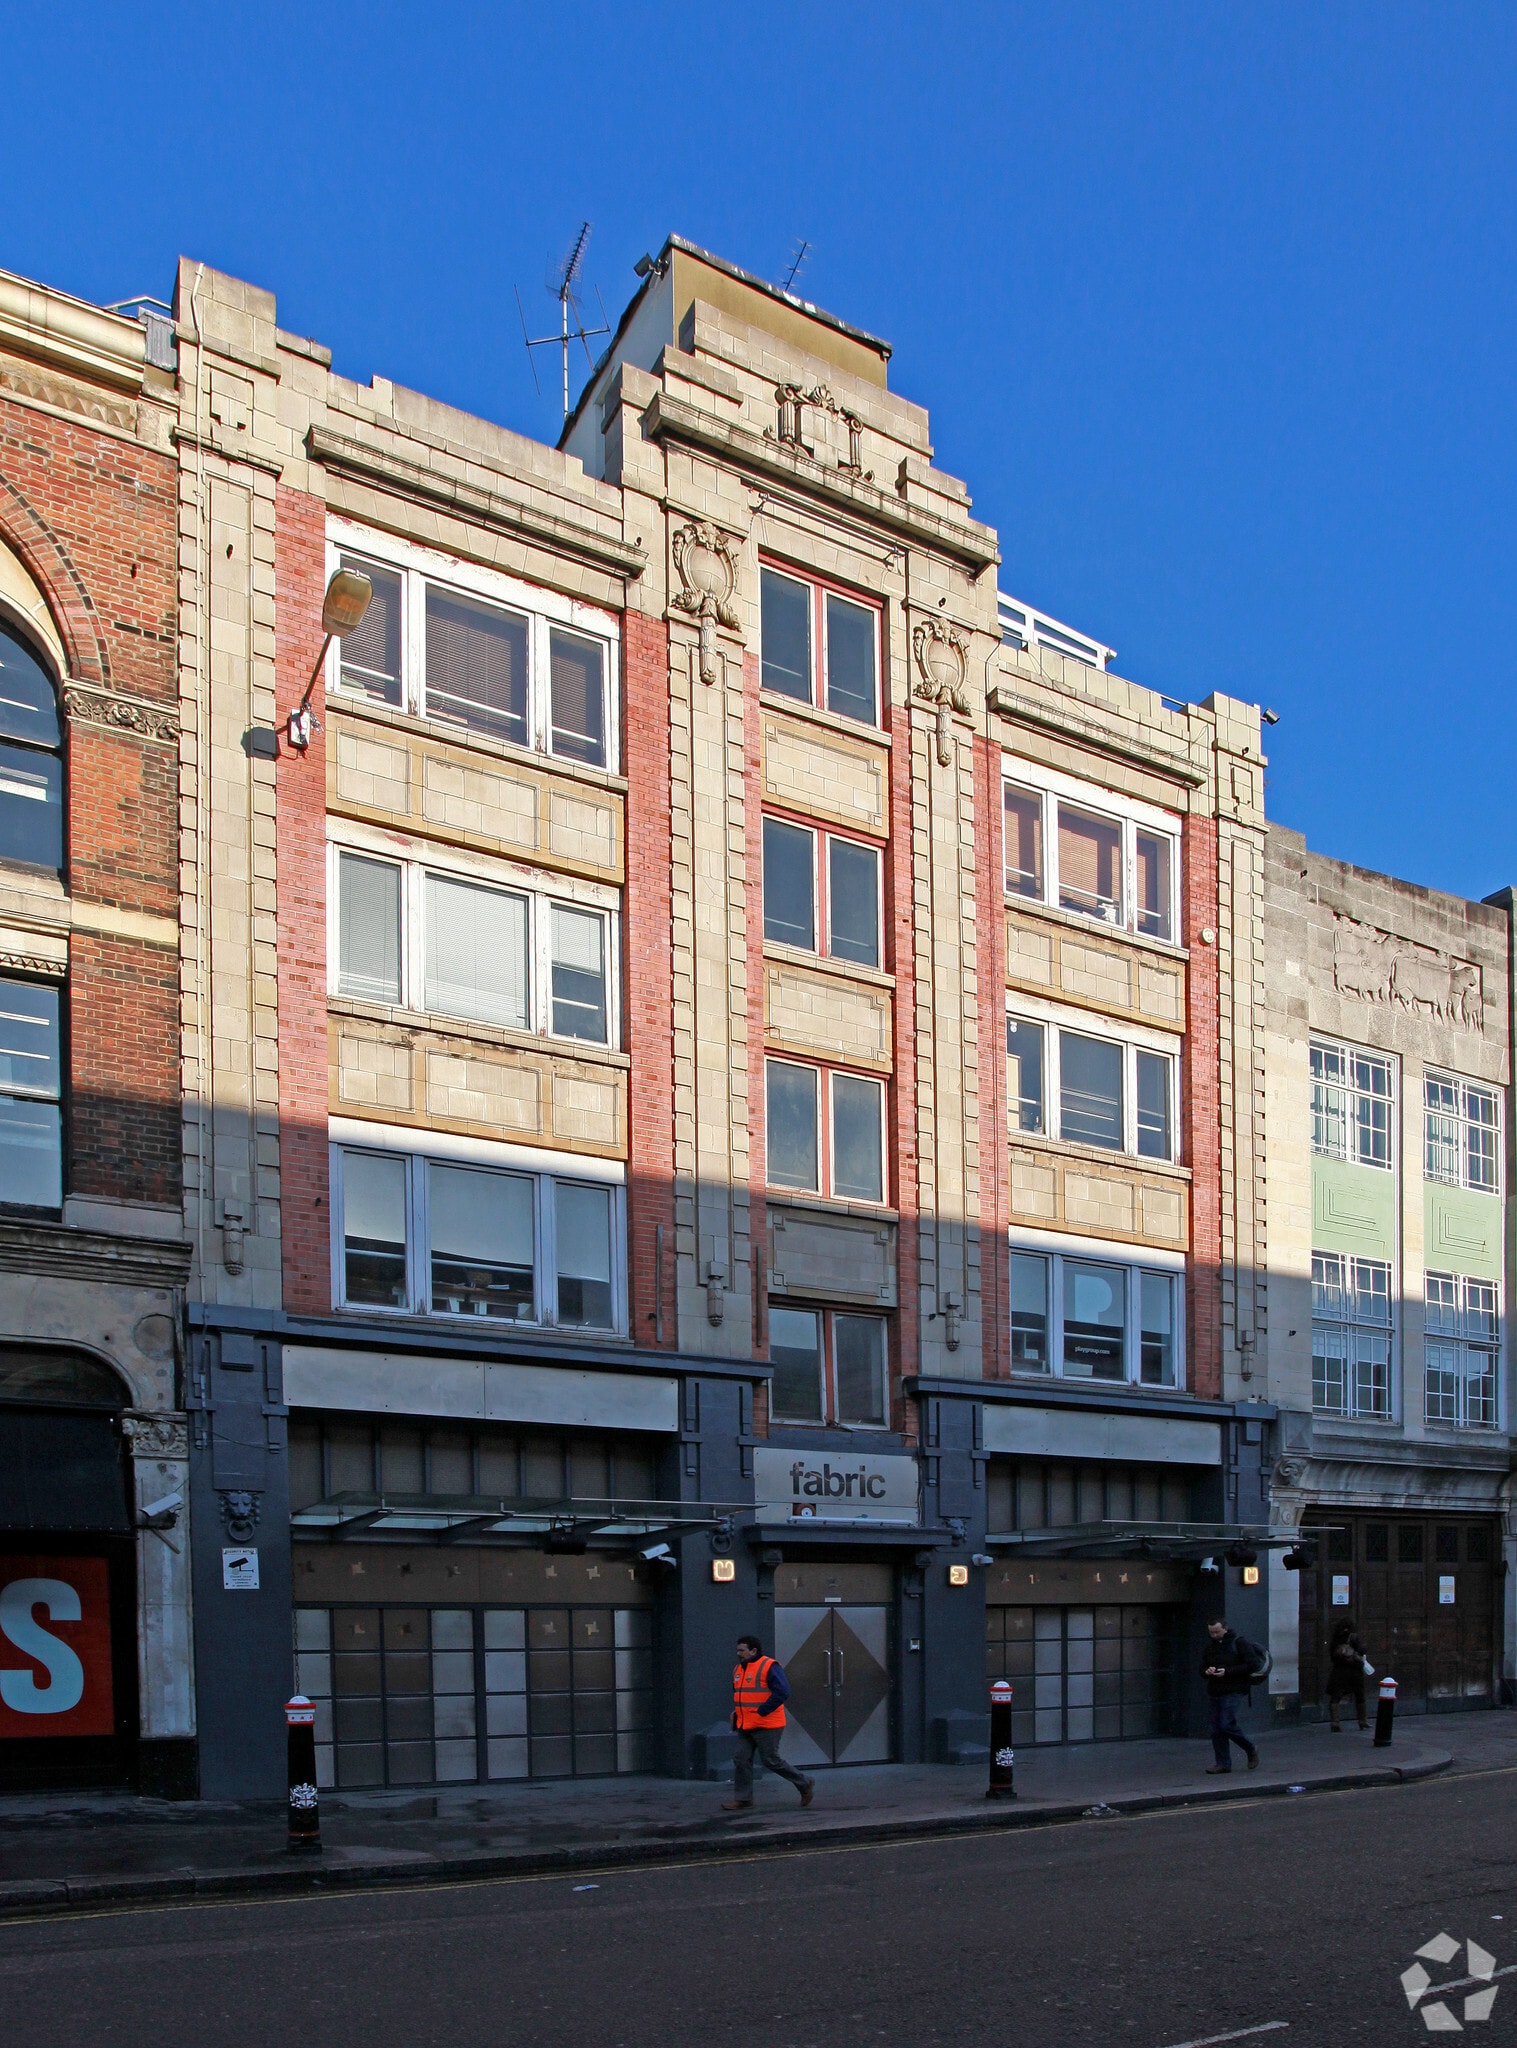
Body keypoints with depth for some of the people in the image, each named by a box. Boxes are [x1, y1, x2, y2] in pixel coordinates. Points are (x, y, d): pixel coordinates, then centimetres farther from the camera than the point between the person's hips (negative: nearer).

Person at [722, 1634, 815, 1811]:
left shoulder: (768, 1667, -14)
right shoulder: (738, 1669, 12)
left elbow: (783, 1692, -22)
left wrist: (761, 1711, -20)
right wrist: (735, 1711, 8)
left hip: (766, 1725, -8)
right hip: (745, 1725, 8)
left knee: (771, 1761, -4)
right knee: (741, 1759, 4)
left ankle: (805, 1784, 13)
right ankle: (743, 1797, 14)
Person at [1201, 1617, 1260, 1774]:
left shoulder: (1237, 1643, -3)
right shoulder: (1210, 1647, 15)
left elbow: (1249, 1665, -8)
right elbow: (1202, 1668, 20)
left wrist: (1228, 1671, -16)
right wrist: (1207, 1671, -4)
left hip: (1231, 1692, -7)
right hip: (1214, 1692, 7)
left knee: (1227, 1725, -14)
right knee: (1216, 1729, 4)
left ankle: (1251, 1750, 9)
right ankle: (1223, 1763, 11)